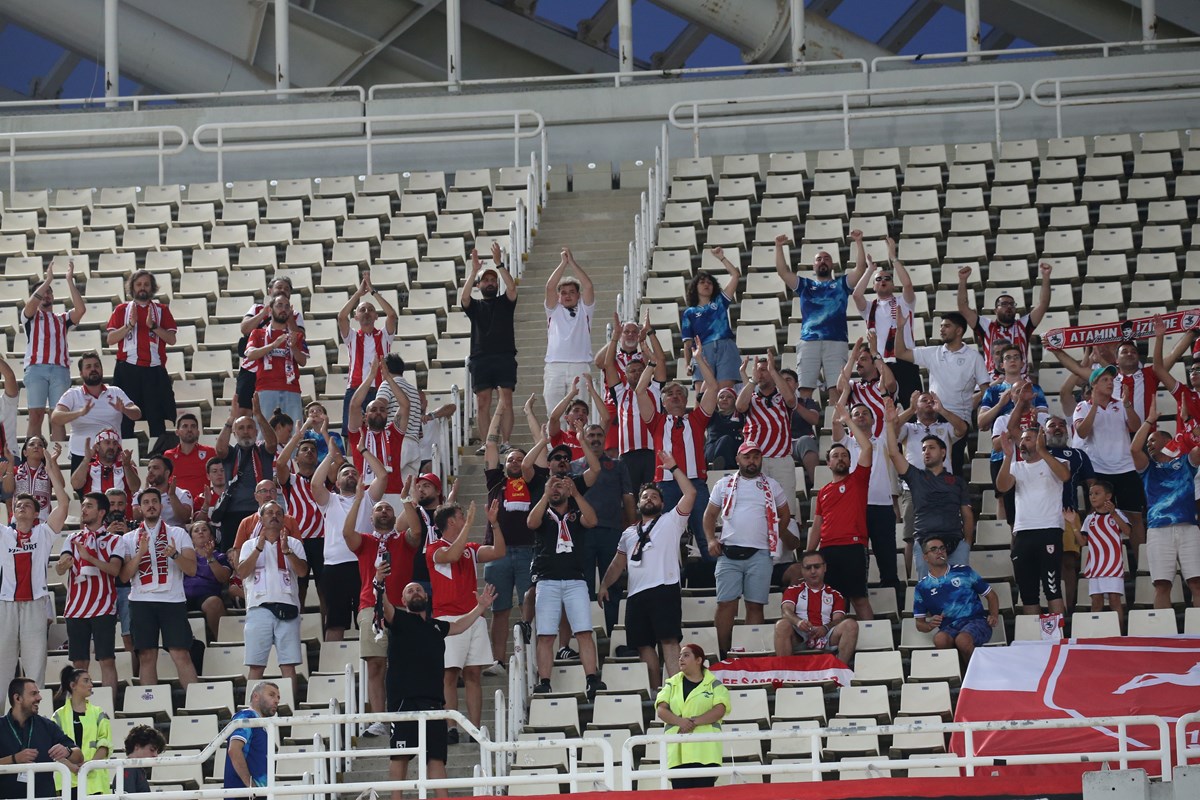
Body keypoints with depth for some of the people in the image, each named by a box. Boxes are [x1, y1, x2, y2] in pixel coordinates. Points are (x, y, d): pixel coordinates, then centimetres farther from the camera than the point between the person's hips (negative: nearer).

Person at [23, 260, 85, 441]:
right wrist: (48, 280, -6)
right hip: (36, 368, -2)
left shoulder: (62, 318, 24)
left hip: (60, 369, 2)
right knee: (36, 415, -9)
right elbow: (30, 305, -5)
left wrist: (70, 280, 3)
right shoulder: (31, 316, 18)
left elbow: (80, 309, 6)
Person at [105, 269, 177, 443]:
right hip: (128, 368, 0)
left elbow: (171, 339, 2)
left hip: (154, 369, 0)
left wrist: (153, 325, -11)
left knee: (157, 417, -1)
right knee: (126, 417, -3)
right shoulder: (122, 310, 11)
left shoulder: (161, 310, 12)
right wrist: (130, 325, -10)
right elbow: (110, 339, 1)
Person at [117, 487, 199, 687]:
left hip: (173, 601, -1)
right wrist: (140, 553, -10)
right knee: (147, 657, 0)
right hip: (141, 601, 2)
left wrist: (175, 555, -17)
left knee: (181, 655, -8)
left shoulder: (178, 534, 10)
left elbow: (191, 569, 1)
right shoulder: (129, 539, 13)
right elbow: (124, 576, 3)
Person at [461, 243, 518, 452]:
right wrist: (474, 271, -13)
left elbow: (512, 288, -4)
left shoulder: (505, 302, 15)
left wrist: (499, 264, -11)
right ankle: (484, 443, -1)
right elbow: (464, 297, -4)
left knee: (506, 401, -8)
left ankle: (505, 442, -9)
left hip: (504, 357, -1)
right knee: (482, 403, -2)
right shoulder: (475, 306, 16)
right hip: (480, 359, 1)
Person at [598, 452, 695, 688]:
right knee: (644, 644, 1)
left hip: (664, 589, -6)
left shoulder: (670, 522, 12)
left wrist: (673, 468, 4)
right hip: (636, 594, 6)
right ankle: (655, 691, 4)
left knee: (668, 640, -16)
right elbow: (618, 563, 30)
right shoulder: (629, 534, 28)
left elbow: (690, 494, 1)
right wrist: (604, 585, 17)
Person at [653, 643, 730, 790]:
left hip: (705, 751, -2)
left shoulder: (713, 684, 8)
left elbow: (720, 710, -5)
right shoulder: (672, 685, 17)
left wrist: (695, 722, -16)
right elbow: (661, 710, 5)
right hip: (677, 752, 2)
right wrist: (680, 721, -14)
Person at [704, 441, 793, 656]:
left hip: (759, 555, 0)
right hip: (729, 553, 0)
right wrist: (711, 539, 0)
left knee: (755, 605, -2)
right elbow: (710, 514, 15)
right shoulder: (724, 484, 13)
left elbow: (784, 514, 21)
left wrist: (773, 539, 10)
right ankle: (723, 654, -5)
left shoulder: (771, 486, 13)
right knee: (726, 604, -7)